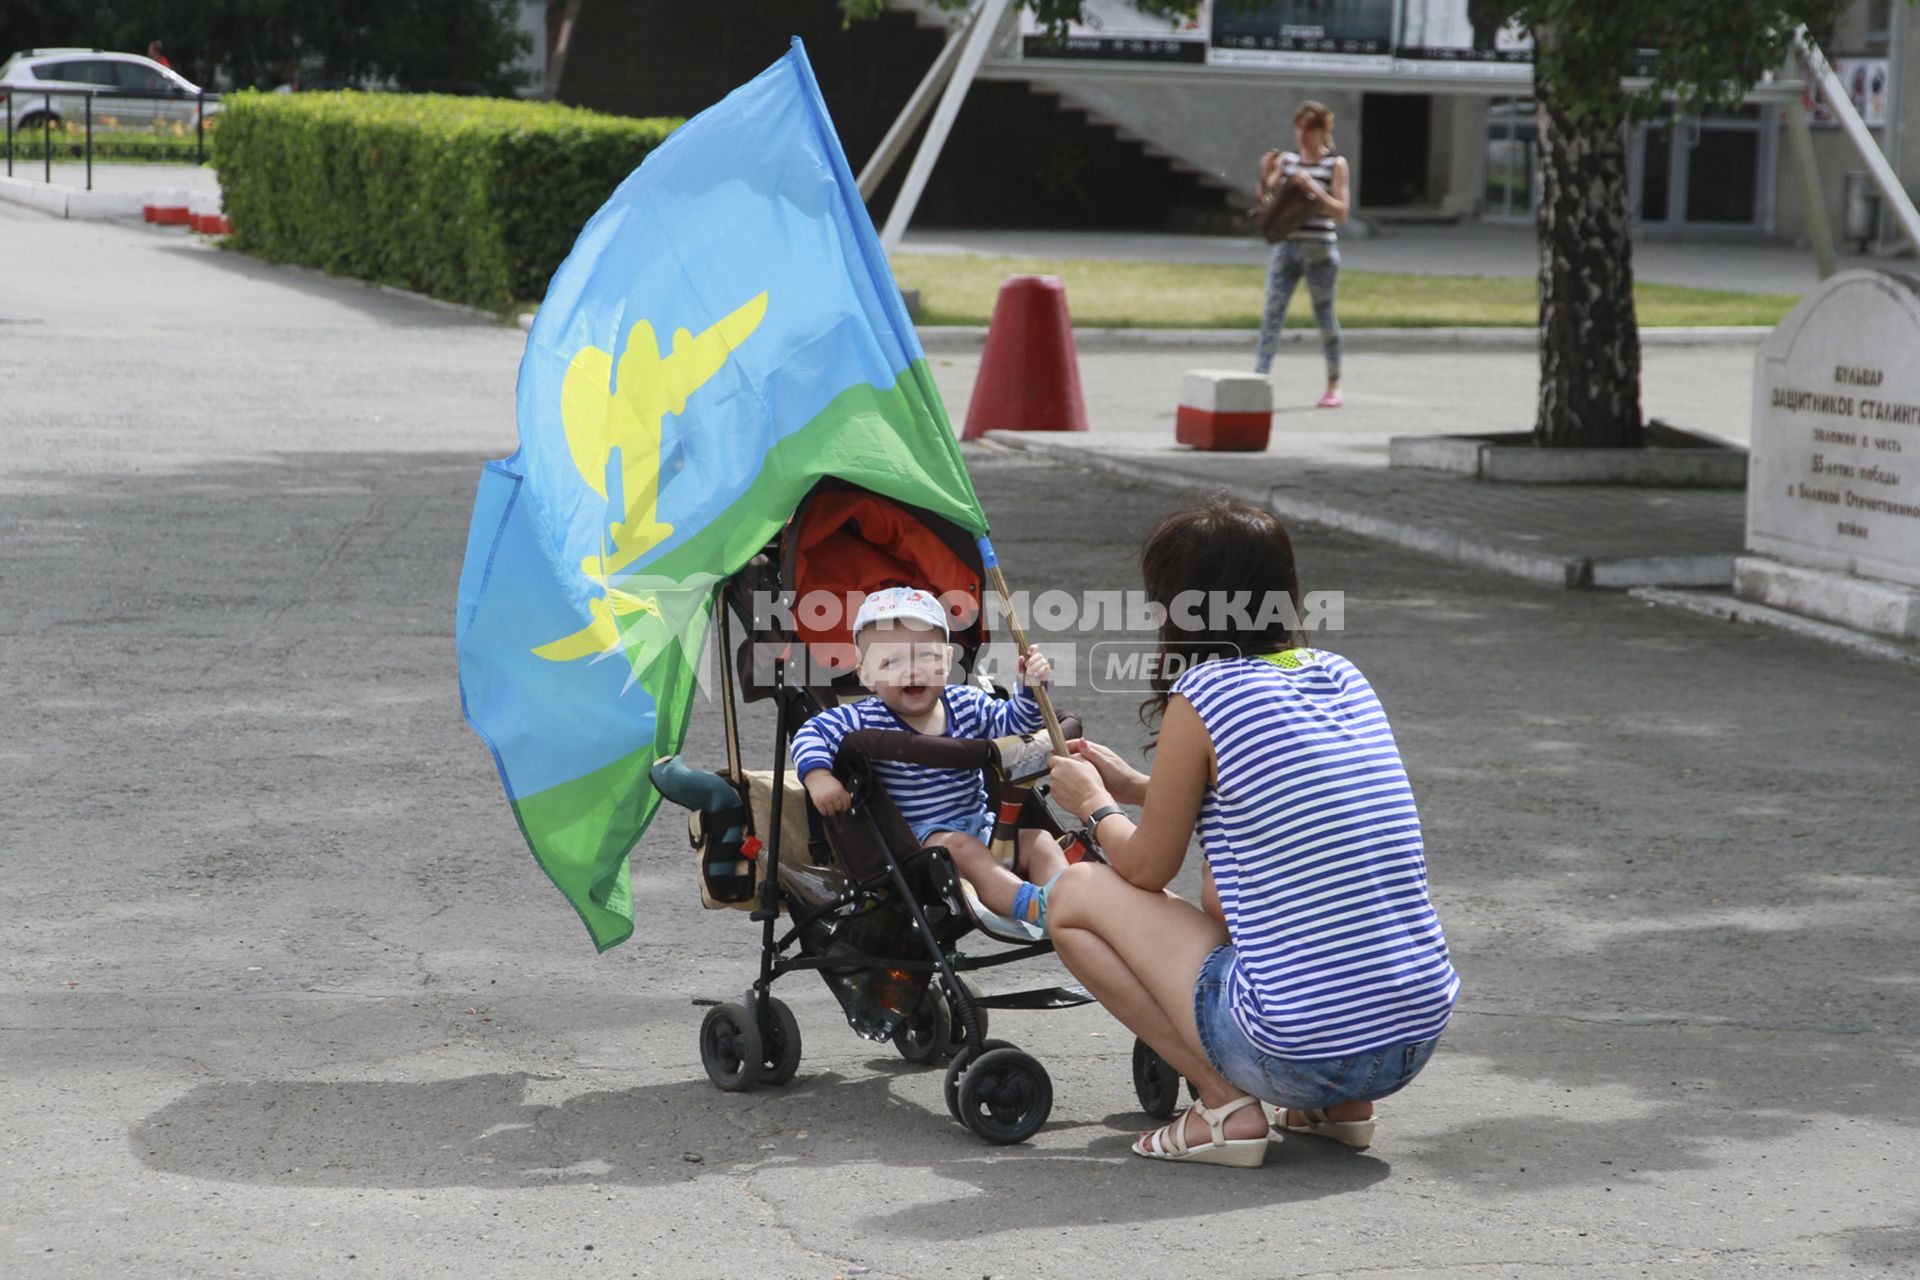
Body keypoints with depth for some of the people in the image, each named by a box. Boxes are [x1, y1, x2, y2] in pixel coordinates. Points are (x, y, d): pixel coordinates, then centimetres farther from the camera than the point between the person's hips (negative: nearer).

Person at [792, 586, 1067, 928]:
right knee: (961, 848, -33)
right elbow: (811, 734, -13)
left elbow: (1014, 723, 7)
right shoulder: (866, 720, -10)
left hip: (979, 824, 6)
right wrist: (818, 776, -31)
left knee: (1039, 842, -10)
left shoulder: (968, 705, 4)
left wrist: (1030, 687, -12)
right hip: (913, 835, -6)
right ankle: (1033, 906, -48)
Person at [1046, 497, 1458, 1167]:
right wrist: (1134, 786, 34)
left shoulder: (1202, 696, -9)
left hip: (1298, 1053, -7)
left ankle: (1224, 1105, -1)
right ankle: (1342, 1108, 19)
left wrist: (1093, 804, 23)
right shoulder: (1343, 678, 10)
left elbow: (1147, 868, 2)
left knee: (1076, 895, 10)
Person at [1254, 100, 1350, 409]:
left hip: (1320, 249, -3)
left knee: (1324, 315, 8)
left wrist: (1312, 188, -19)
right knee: (1273, 312, -8)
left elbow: (1341, 212, -8)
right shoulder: (1286, 159, 8)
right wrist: (1265, 176, -12)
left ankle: (1333, 384, 22)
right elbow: (1265, 201, 7)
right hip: (1286, 247, 3)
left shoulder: (1336, 164, -1)